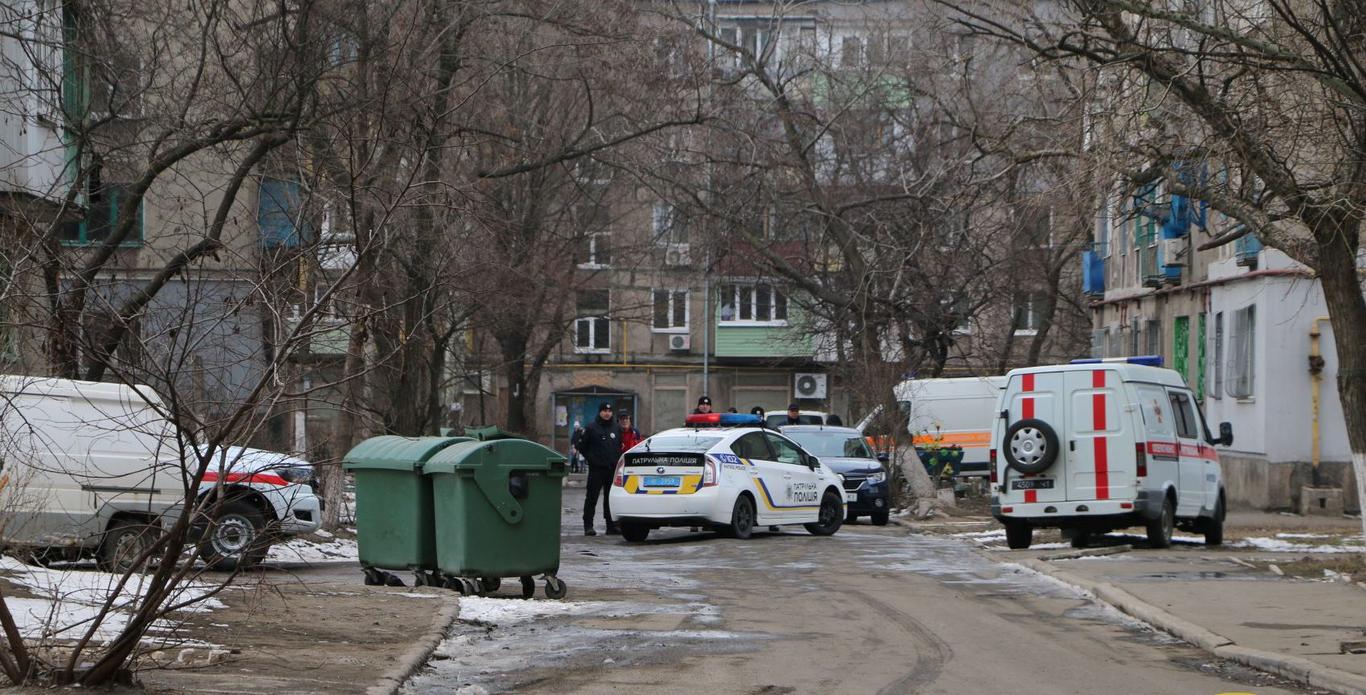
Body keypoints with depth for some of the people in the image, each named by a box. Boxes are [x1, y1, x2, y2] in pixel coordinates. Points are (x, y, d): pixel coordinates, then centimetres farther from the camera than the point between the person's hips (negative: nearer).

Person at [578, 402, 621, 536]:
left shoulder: (616, 428, 12)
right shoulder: (591, 428, -1)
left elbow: (621, 446, 23)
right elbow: (582, 446, 3)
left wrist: (617, 460, 12)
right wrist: (591, 459, -1)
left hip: (613, 469, 4)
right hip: (596, 469, -4)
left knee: (611, 498, 7)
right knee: (591, 498, -4)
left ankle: (612, 526, 12)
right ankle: (588, 526, -2)